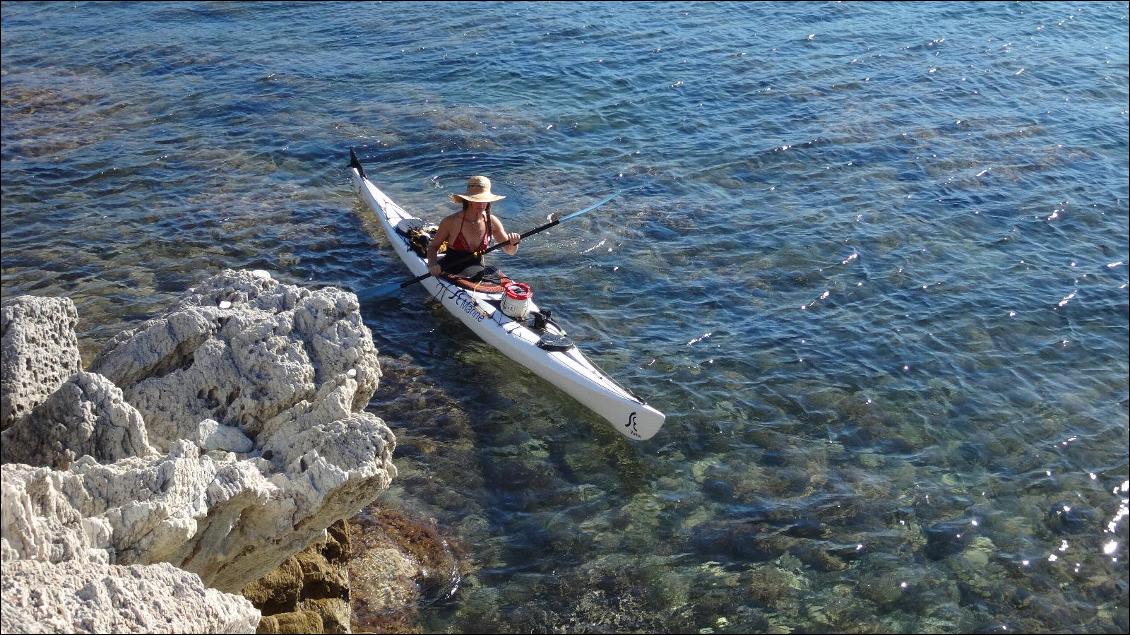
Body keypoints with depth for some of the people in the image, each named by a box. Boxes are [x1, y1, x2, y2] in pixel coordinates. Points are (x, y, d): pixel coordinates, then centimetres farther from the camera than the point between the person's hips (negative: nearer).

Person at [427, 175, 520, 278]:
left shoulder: (491, 221, -2)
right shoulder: (451, 222, -11)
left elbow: (510, 251, 7)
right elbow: (433, 246, 3)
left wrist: (513, 243, -16)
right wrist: (432, 265, -16)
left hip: (475, 270, 1)